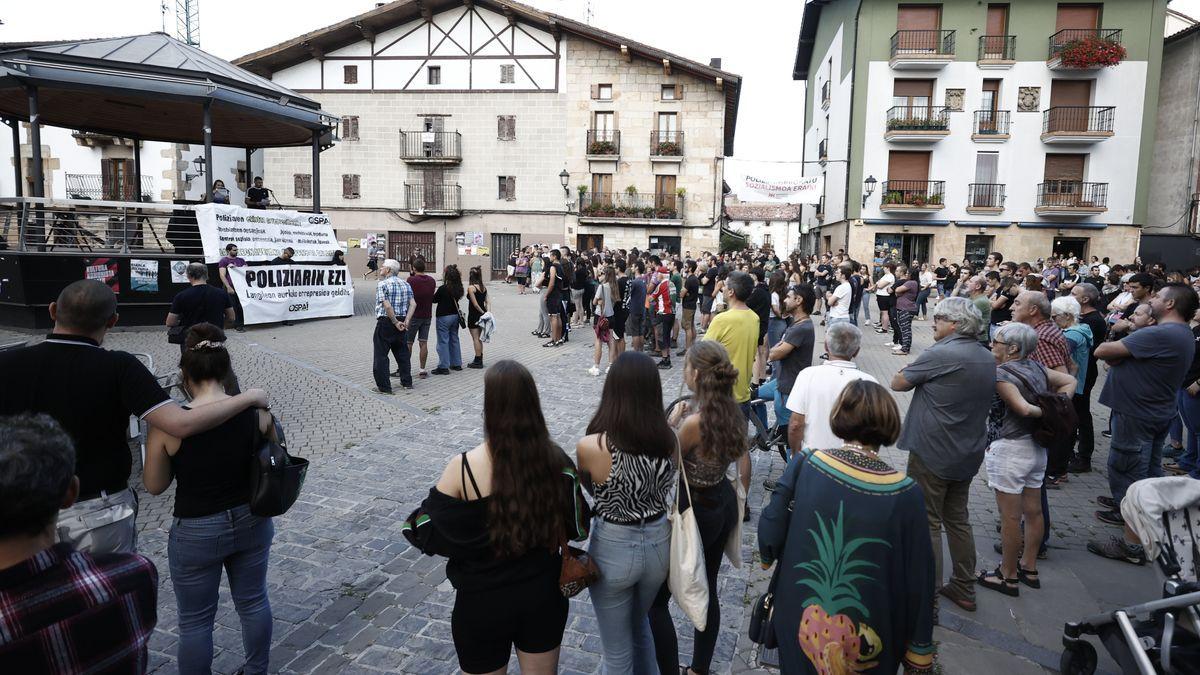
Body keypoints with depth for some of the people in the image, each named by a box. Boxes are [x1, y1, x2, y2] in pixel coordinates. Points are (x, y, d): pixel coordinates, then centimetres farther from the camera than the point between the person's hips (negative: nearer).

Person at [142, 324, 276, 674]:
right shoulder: (256, 412, -12)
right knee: (253, 602, 22)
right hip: (251, 522, 4)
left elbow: (154, 486, -6)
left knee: (195, 620, 15)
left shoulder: (168, 424, -18)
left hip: (196, 532, -3)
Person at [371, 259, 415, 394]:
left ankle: (384, 386, 3)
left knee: (381, 355, 2)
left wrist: (396, 322, -13)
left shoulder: (382, 284, -11)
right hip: (401, 322, 6)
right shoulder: (405, 284, 9)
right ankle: (407, 382, 21)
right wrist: (406, 321, -6)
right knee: (402, 353, 16)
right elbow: (413, 304, 0)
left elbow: (387, 306, -20)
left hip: (385, 322, -6)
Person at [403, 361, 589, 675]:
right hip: (544, 593, 2)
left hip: (483, 602, -2)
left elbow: (429, 536, -12)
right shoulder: (555, 459, -15)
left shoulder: (463, 468, -23)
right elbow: (578, 527, -4)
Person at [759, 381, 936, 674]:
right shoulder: (905, 493, -19)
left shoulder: (804, 465, -18)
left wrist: (768, 556, 12)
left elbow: (770, 533, -12)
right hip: (867, 638, 0)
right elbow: (917, 580, -12)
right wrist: (920, 650, 1)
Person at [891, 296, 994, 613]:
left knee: (928, 522, 3)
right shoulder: (987, 359, 6)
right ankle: (964, 589, 28)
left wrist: (910, 372, 6)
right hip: (968, 453, 8)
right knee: (957, 519, 19)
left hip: (932, 453, -8)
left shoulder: (939, 355, -19)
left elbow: (897, 383, -11)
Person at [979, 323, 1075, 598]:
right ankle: (1029, 568, 31)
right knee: (1033, 511, 17)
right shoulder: (1036, 367, 4)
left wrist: (1041, 412, -9)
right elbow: (1070, 381, 14)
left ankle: (1008, 576, 15)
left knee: (1010, 517, 3)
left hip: (1009, 450, -8)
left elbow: (1022, 407, -29)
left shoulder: (1001, 373, -19)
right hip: (1037, 448, 8)